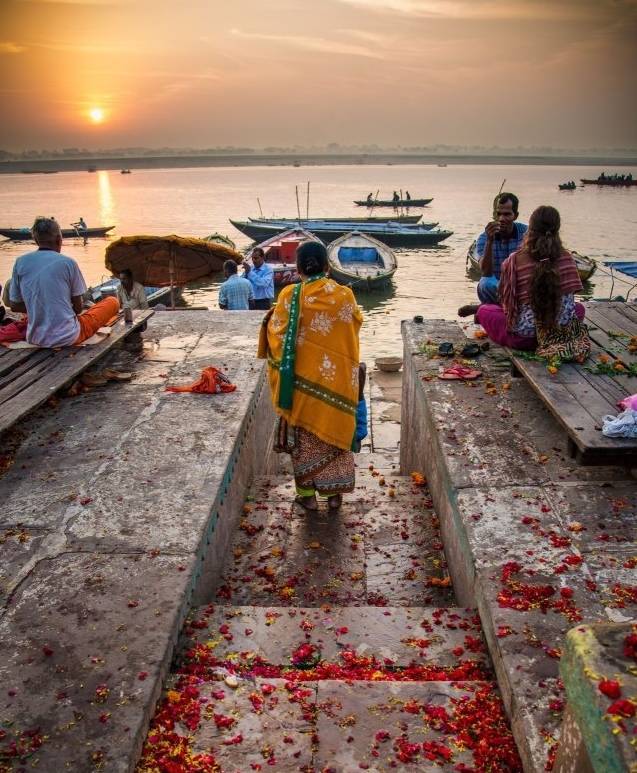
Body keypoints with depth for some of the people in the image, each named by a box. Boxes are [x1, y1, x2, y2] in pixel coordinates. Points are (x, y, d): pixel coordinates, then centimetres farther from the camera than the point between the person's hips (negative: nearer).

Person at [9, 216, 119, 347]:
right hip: (68, 338, -4)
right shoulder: (67, 262, -10)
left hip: (36, 339, 4)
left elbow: (15, 306, 4)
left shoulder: (20, 263, -2)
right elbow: (78, 308, -3)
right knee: (113, 302, 13)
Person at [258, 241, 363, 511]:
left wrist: (272, 317, 14)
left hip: (304, 379, -1)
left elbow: (276, 335, -5)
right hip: (338, 379, 2)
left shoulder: (290, 296, -12)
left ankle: (307, 494, 21)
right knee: (336, 430, 16)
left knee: (305, 434, 13)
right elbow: (355, 324, 11)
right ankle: (335, 493, 23)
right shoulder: (345, 295, -6)